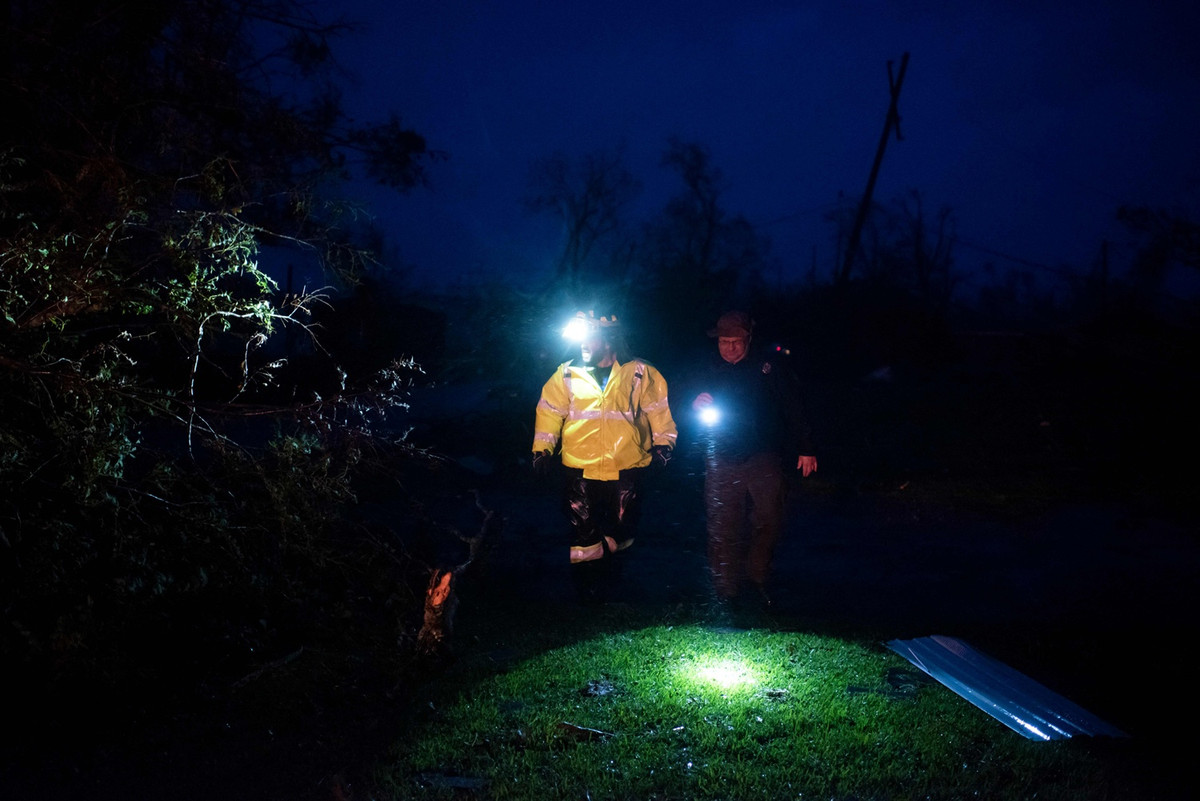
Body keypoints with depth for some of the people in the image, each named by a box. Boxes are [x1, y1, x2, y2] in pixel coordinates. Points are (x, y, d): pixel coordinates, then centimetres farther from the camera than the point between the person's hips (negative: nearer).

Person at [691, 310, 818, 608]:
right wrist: (696, 405, -6)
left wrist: (805, 449, 1)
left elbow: (793, 409, 4)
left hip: (763, 459, -1)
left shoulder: (769, 368, 1)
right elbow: (688, 416, 18)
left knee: (767, 521, -6)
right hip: (722, 462, 2)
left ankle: (758, 578, 13)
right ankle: (727, 591, 8)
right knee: (723, 527, 0)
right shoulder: (710, 372, 9)